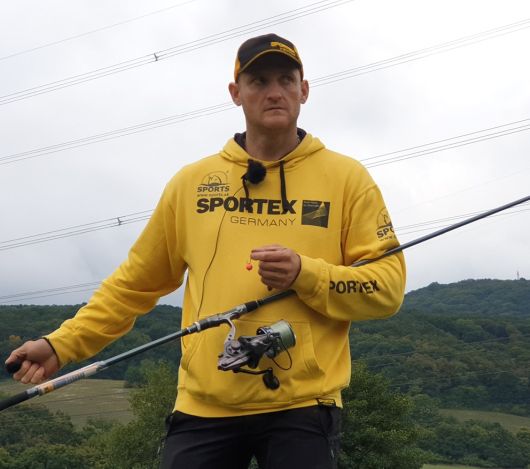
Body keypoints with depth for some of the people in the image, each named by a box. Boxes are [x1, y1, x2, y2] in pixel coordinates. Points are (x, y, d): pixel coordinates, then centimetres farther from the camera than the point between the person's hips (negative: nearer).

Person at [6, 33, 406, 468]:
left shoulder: (346, 177, 3)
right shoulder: (191, 182, 8)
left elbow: (388, 286, -1)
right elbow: (137, 281, 14)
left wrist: (305, 274, -17)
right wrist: (62, 344, 9)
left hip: (303, 407, -1)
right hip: (203, 406, 2)